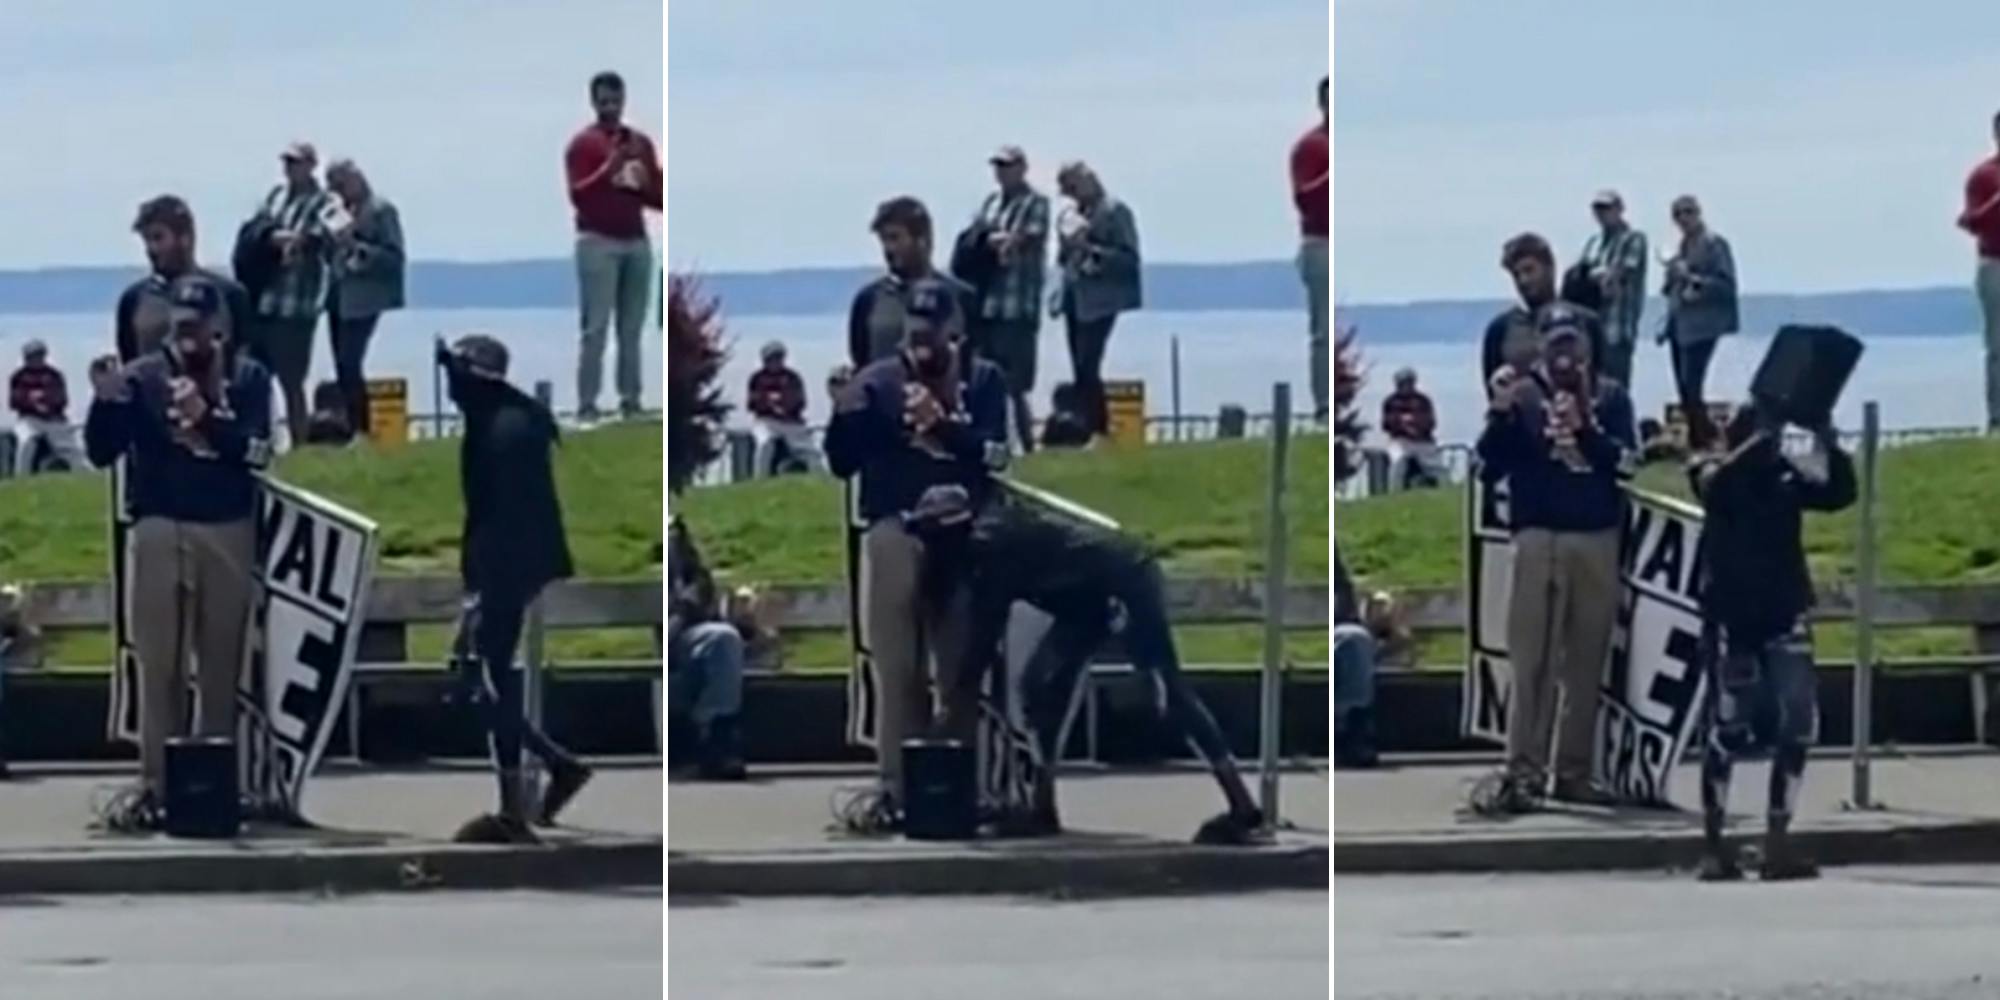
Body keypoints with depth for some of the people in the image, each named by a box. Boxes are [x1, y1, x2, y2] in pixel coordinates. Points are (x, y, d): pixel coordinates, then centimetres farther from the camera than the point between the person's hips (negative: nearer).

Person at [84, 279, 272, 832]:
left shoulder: (247, 377, 5)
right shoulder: (142, 376, 2)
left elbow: (256, 450, -7)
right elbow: (102, 451, -1)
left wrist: (206, 419, -21)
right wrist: (106, 401, -18)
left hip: (228, 533, 1)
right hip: (159, 531, -1)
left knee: (222, 666, 2)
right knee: (159, 663, -2)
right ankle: (153, 784, -2)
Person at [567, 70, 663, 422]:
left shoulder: (642, 143, 15)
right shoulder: (583, 143, -1)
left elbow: (660, 197, 14)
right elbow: (578, 196, -12)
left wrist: (642, 184, -6)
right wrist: (610, 168, -20)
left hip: (637, 243, 5)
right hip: (598, 243, -5)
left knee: (632, 329, 3)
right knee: (596, 328, -9)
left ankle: (631, 402, 6)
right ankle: (586, 406, -10)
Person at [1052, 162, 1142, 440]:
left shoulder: (1114, 211, -6)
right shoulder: (1070, 214, 14)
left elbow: (1129, 258, -11)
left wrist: (1091, 249, -20)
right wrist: (1067, 246, 0)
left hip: (1098, 301, -8)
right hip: (1074, 298, 8)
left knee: (1088, 368, -16)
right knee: (1080, 370, 5)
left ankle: (1099, 430, -14)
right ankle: (1087, 430, 8)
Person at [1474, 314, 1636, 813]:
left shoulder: (1610, 397, 10)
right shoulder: (1522, 394, 4)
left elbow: (1625, 462, -3)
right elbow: (1488, 469, -1)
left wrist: (1586, 424, -17)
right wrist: (1501, 413, -14)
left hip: (1598, 541, 2)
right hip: (1540, 538, -2)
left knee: (1587, 661, 2)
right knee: (1534, 660, -8)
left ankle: (1574, 771, 7)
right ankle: (1523, 773, -11)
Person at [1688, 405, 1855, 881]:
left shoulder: (1789, 475, 8)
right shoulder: (1717, 474, 0)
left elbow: (1839, 493, -4)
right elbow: (1715, 485, -23)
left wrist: (1830, 446, -18)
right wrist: (1758, 441, -27)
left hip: (1785, 613, 3)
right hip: (1730, 615, -3)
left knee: (1797, 724, -4)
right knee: (1729, 729, -3)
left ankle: (1778, 842, 3)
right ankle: (1712, 845, 7)